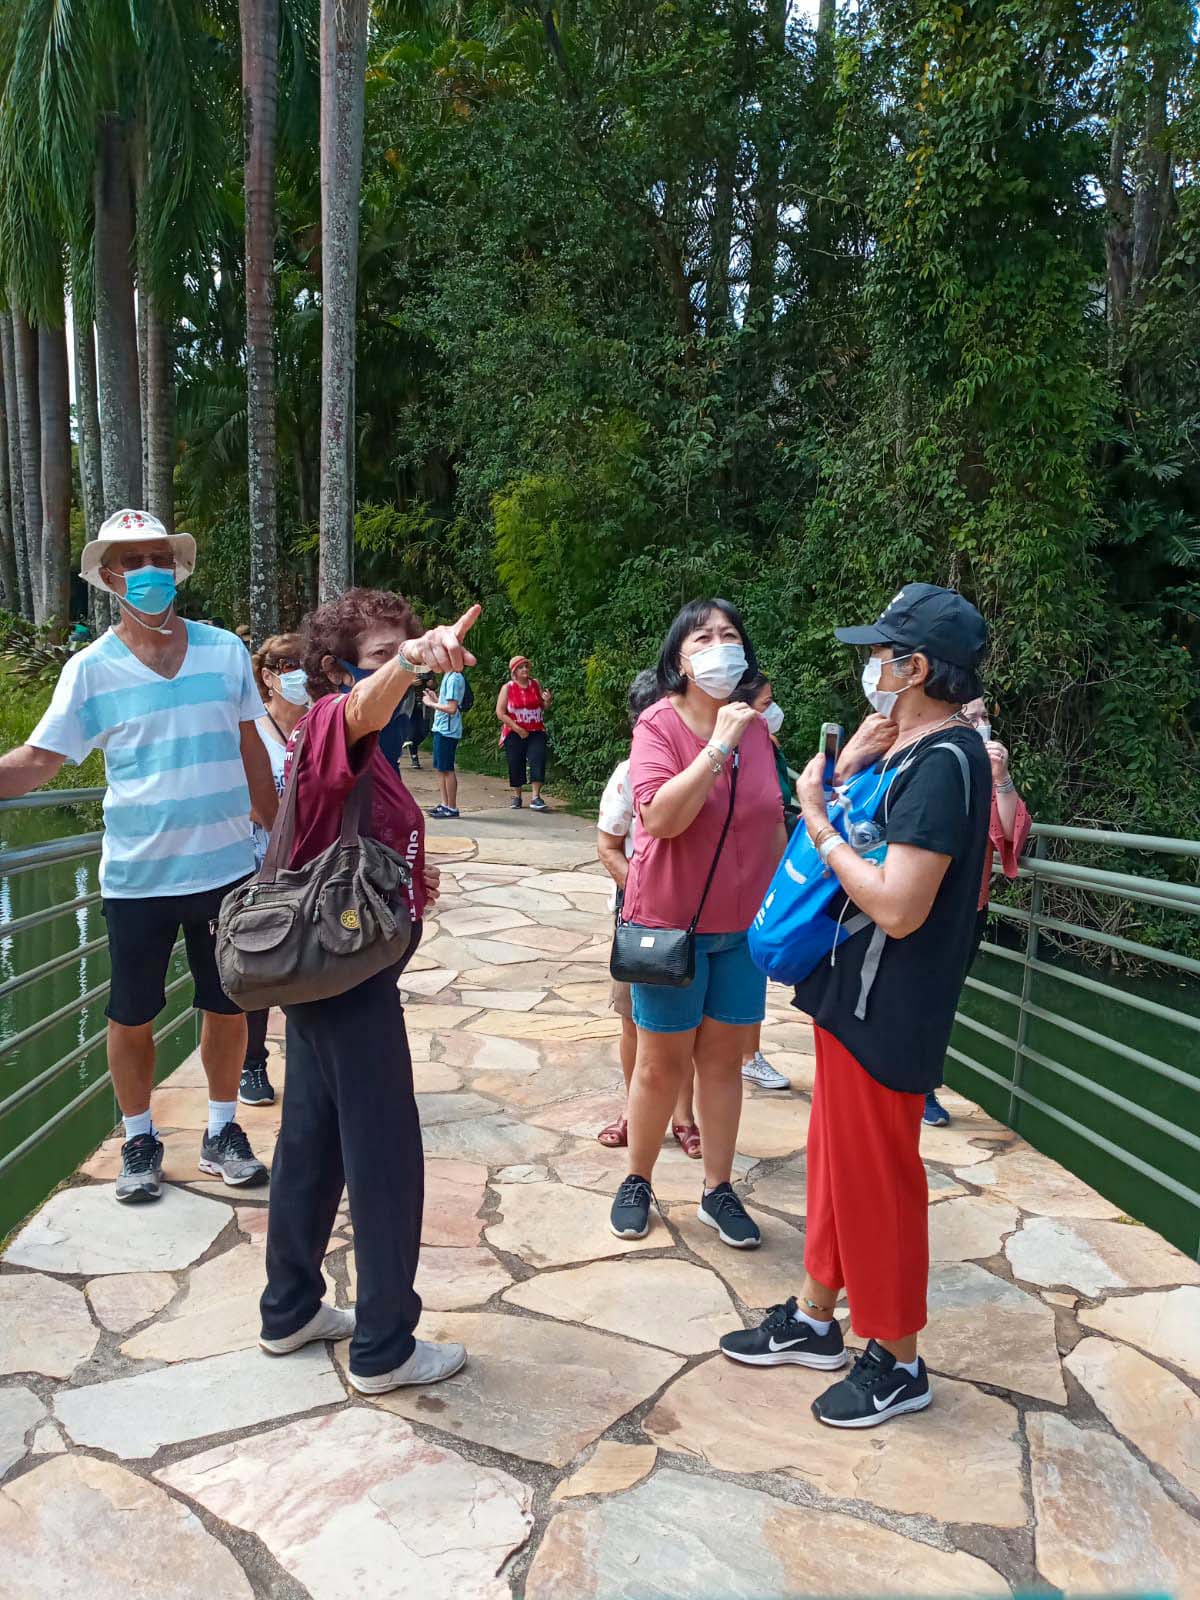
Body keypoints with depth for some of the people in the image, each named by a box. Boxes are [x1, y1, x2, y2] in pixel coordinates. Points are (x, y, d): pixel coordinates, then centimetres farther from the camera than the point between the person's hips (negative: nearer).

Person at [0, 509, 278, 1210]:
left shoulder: (225, 649, 1)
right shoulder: (91, 669, -4)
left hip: (226, 867, 2)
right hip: (137, 877, -1)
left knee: (227, 1007, 12)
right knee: (132, 1017, 10)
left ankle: (222, 1133, 32)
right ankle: (140, 1142, 32)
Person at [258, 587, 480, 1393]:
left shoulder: (351, 743, 14)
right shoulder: (331, 718, -16)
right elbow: (366, 705, -43)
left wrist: (408, 874, 10)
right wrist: (411, 659, -62)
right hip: (348, 970, -10)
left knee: (313, 1138, 18)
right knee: (386, 1156, 0)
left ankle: (291, 1310, 33)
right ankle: (384, 1348, 13)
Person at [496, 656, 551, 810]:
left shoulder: (536, 684, 6)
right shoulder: (507, 688, -2)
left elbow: (543, 709, 14)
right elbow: (500, 713, -7)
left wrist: (547, 701, -10)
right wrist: (518, 729, -13)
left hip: (536, 732, 1)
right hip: (515, 733, -1)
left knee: (537, 759, -16)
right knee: (515, 764, 4)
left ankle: (536, 798, -17)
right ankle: (517, 797, 22)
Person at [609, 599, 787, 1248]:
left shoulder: (756, 728, 2)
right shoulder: (659, 724, -12)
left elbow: (773, 825, 12)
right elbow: (660, 816, -26)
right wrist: (719, 746, -27)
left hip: (742, 926, 4)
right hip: (671, 922, -4)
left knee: (723, 1056, 13)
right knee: (662, 1062, 9)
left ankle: (718, 1190, 27)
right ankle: (636, 1181, 29)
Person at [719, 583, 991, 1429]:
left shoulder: (944, 763, -22)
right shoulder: (911, 750, 7)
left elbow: (898, 907, -29)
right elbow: (818, 798, 10)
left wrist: (822, 829, -18)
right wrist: (851, 760, -4)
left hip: (887, 1016, -9)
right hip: (854, 996, 9)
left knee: (876, 1181, 6)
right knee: (836, 1163, 21)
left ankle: (898, 1364, 26)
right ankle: (814, 1320, 38)